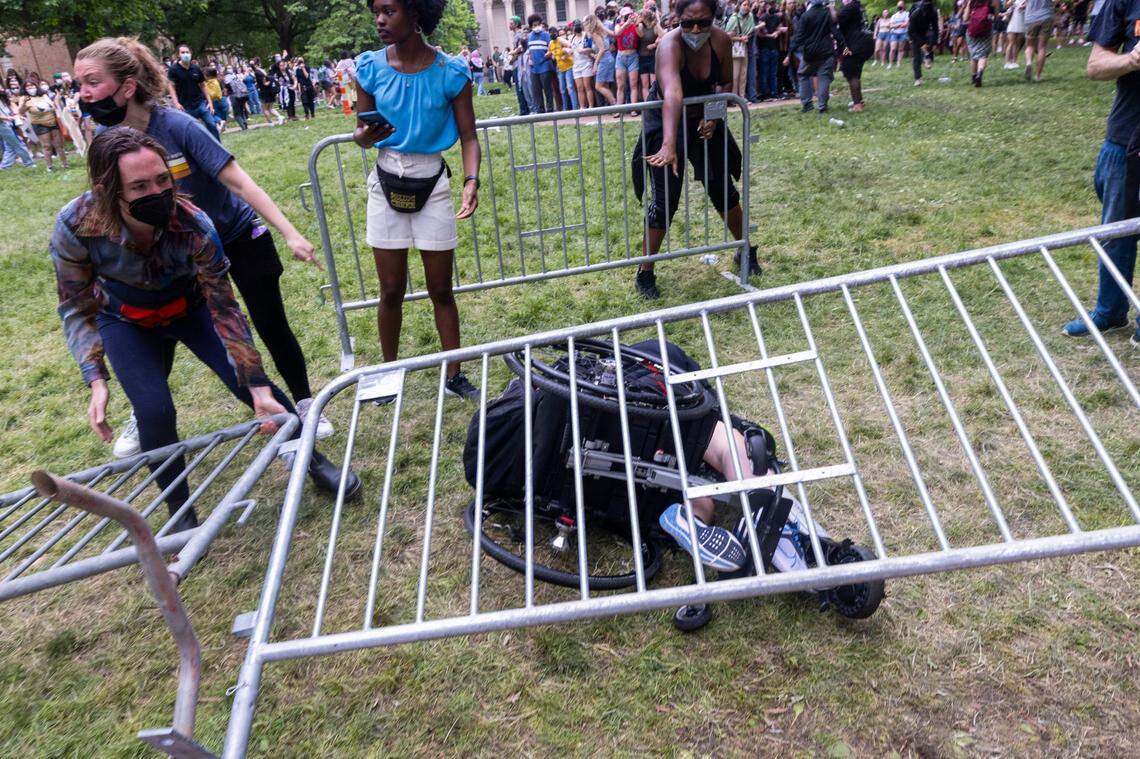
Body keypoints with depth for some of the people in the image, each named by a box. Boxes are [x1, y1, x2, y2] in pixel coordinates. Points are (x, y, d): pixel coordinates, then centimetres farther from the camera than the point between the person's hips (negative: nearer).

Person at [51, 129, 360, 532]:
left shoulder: (193, 226, -35)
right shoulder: (75, 227, -34)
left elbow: (224, 309, -26)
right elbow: (77, 309, -17)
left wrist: (259, 388, -27)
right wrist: (97, 382, -26)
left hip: (191, 307, 0)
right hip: (127, 322, 0)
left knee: (252, 384, -10)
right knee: (155, 411, -16)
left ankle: (314, 460, 14)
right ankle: (180, 513, 9)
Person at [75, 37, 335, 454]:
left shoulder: (176, 126, -26)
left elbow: (239, 181, -27)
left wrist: (291, 234, -32)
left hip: (239, 239, -5)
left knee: (271, 326, -1)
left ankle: (305, 406, 18)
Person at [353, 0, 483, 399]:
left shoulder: (450, 72, -9)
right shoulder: (370, 67, -4)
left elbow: (468, 134, -4)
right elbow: (361, 133, 3)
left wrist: (472, 180, -22)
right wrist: (365, 135, -22)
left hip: (432, 183, -1)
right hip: (386, 182, 2)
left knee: (440, 289, 5)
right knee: (391, 291, 7)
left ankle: (454, 374, 18)